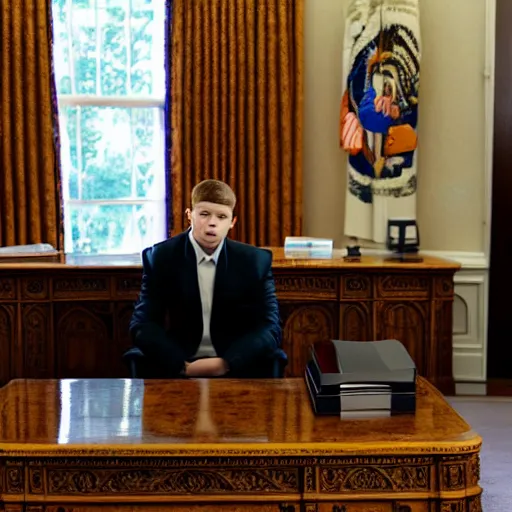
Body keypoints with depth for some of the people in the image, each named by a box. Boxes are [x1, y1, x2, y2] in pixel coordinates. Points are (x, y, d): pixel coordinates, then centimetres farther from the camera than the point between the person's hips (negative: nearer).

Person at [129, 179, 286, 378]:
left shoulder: (256, 260, 1)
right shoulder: (160, 257, 1)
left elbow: (270, 327, -3)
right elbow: (143, 324, -3)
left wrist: (226, 363, -17)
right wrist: (183, 366, -18)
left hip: (239, 367, 0)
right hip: (179, 366, 0)